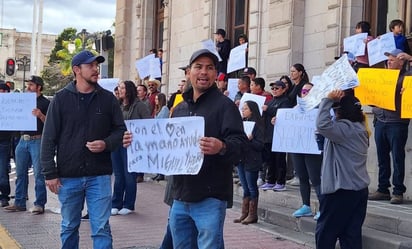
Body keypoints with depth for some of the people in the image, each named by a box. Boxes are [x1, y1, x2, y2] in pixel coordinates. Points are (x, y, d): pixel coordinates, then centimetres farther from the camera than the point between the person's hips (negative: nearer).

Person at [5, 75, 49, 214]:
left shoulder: (45, 103, 0)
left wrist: (40, 115, -23)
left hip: (37, 140, -6)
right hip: (23, 140, 6)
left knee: (38, 174, -4)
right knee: (21, 173, 8)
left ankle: (39, 204, 0)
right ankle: (19, 203, 14)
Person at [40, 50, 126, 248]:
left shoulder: (108, 98, 3)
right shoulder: (61, 98, 0)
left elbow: (120, 130, 10)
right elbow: (49, 138, 0)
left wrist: (106, 144, -11)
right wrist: (50, 173, -5)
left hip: (99, 175, 0)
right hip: (68, 176, 0)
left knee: (101, 229, 0)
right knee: (69, 228, 13)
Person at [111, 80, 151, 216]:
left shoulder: (139, 106, -6)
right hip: (116, 143, 5)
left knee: (129, 175, 4)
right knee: (118, 175, 11)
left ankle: (128, 205, 16)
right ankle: (116, 204, 18)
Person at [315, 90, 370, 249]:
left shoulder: (346, 128, -18)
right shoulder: (359, 128, 12)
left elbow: (323, 125, -32)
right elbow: (333, 127, 22)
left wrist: (328, 100, -21)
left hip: (341, 190, -9)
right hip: (359, 189, 9)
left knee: (325, 232, 4)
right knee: (352, 234, 9)